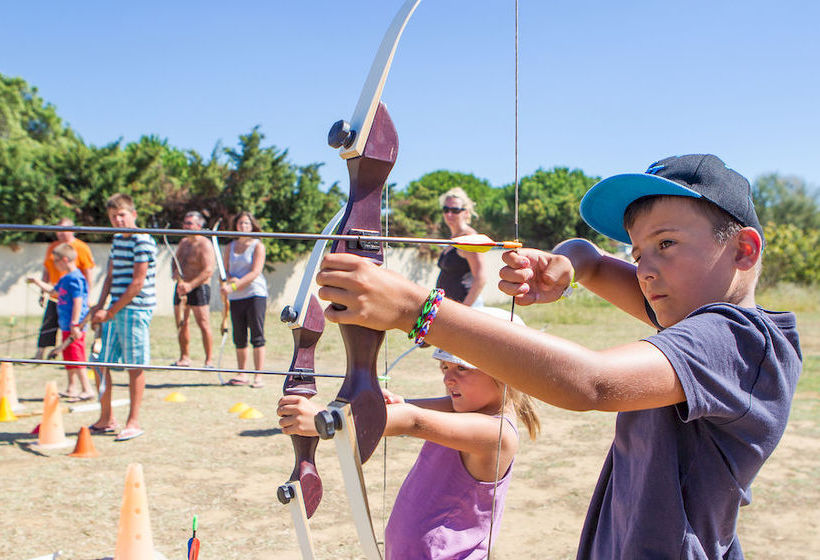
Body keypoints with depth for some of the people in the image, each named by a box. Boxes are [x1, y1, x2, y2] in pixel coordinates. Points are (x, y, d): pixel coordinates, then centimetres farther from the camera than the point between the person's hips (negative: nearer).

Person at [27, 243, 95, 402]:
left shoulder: (74, 278, -16)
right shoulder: (65, 278, 15)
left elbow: (78, 302, -21)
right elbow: (53, 291, 34)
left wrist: (75, 325, -24)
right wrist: (37, 281, 36)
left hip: (74, 327, -10)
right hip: (66, 326, 10)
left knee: (76, 358, -9)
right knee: (68, 358, 16)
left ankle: (87, 389, -6)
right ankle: (72, 388, 25)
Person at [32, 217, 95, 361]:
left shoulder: (81, 248, -4)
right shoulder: (51, 247, 13)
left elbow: (88, 276, -5)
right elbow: (46, 271, 21)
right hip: (54, 297, 5)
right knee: (46, 327, 4)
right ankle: (39, 355, 12)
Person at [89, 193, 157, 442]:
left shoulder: (143, 242, -11)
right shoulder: (117, 240, 15)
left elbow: (137, 283, -16)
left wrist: (111, 311, -14)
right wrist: (100, 305, 5)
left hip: (135, 310, -8)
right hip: (114, 311, 9)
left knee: (134, 366, -1)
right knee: (101, 363, 10)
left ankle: (134, 423, 9)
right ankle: (106, 420, 22)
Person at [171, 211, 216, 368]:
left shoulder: (204, 245, -11)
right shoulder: (183, 242, 15)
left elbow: (208, 270, -19)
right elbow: (175, 263, 20)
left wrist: (191, 285, -25)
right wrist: (176, 274, -3)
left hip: (199, 288, -8)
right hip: (182, 288, 8)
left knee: (204, 325, -9)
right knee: (181, 324, 10)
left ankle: (209, 360, -4)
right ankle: (184, 358, 21)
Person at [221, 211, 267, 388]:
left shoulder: (258, 245, 0)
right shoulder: (230, 247, 14)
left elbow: (255, 272, -11)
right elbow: (224, 271, 12)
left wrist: (233, 286, -19)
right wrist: (229, 279, -12)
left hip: (255, 294, -5)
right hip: (236, 298, 5)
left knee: (257, 336, -6)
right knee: (239, 338, 7)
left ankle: (258, 376, -4)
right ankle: (242, 375, 16)